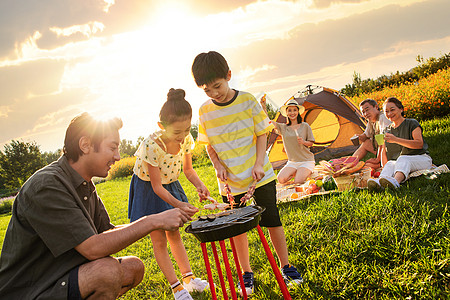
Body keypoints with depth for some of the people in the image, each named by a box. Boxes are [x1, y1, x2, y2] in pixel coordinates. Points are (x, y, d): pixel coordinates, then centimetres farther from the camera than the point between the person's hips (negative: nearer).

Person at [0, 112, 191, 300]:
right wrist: (153, 221, -22)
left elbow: (108, 232, 9)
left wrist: (159, 223, -2)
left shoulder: (86, 186, 7)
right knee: (108, 270, -29)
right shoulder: (46, 185, -24)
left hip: (65, 276, 9)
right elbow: (93, 248, -28)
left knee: (134, 268, 3)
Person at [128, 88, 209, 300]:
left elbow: (188, 169, -4)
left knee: (174, 233, 14)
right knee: (159, 239, -1)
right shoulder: (151, 145, -35)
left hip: (170, 185, 5)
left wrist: (199, 185, -23)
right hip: (147, 189, -5)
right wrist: (178, 205, -40)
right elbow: (157, 187, -29)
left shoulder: (186, 139, -19)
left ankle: (188, 277, 21)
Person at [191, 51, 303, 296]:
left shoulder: (247, 101, -9)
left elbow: (262, 134, -3)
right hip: (230, 182, 2)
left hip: (260, 175, -2)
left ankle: (286, 267, 26)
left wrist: (259, 164, -14)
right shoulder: (204, 112, -3)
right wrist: (218, 165, -8)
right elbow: (208, 145, 8)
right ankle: (247, 274, 28)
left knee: (272, 221, 7)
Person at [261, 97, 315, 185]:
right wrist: (264, 107, -26)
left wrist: (303, 142, -19)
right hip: (292, 162, 3)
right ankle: (296, 173, 9)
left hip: (306, 161, -3)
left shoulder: (305, 126, -2)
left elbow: (311, 143, 4)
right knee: (281, 179, -21)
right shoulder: (283, 127, 3)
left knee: (297, 183, -24)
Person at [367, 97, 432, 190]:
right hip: (399, 162, 4)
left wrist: (396, 140, -24)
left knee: (403, 159, -37)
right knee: (390, 164, -32)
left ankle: (396, 181, -68)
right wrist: (384, 167, -6)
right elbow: (383, 151, 14)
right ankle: (380, 181, -64)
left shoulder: (412, 123, 2)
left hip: (421, 159, -3)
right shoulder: (387, 130, 17)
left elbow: (419, 144, -13)